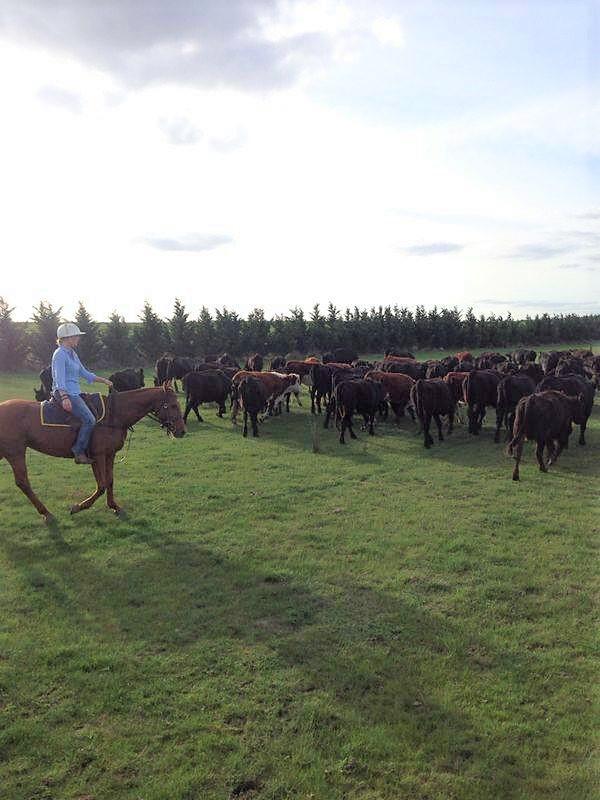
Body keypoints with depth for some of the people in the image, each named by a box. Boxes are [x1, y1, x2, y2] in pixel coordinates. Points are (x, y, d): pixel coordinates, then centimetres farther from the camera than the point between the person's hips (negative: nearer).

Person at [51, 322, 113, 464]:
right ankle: (79, 452, -17)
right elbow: (59, 378, -21)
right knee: (89, 420, -23)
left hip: (75, 393, 11)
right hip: (65, 394, -11)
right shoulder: (60, 354, -11)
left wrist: (104, 380, 21)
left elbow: (85, 373, 25)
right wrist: (64, 398, -32)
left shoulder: (72, 354, 18)